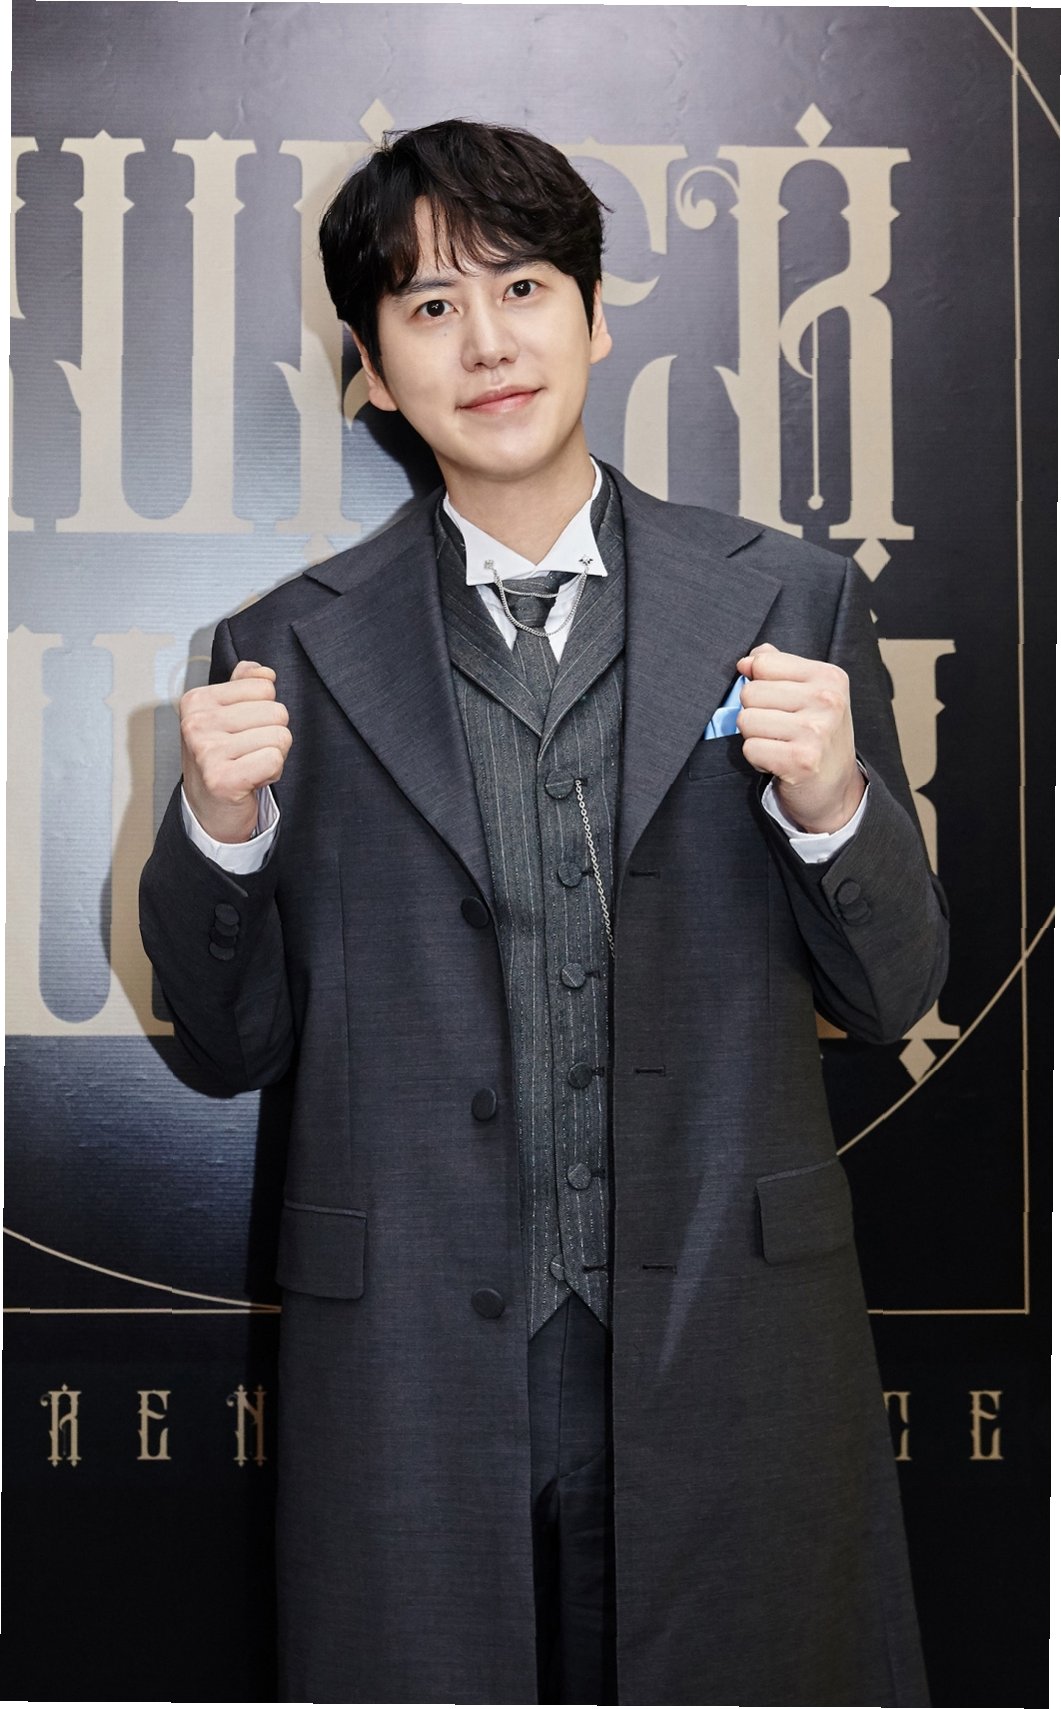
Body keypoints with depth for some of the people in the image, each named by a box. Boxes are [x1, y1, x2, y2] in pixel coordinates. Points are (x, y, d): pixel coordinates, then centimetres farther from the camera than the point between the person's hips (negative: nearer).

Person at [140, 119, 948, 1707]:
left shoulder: (788, 602, 1)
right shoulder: (294, 649, 2)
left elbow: (891, 993, 4)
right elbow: (238, 1043, 6)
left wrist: (829, 802, -15)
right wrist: (220, 830, -12)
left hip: (723, 1354, 1)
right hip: (415, 1376, 0)